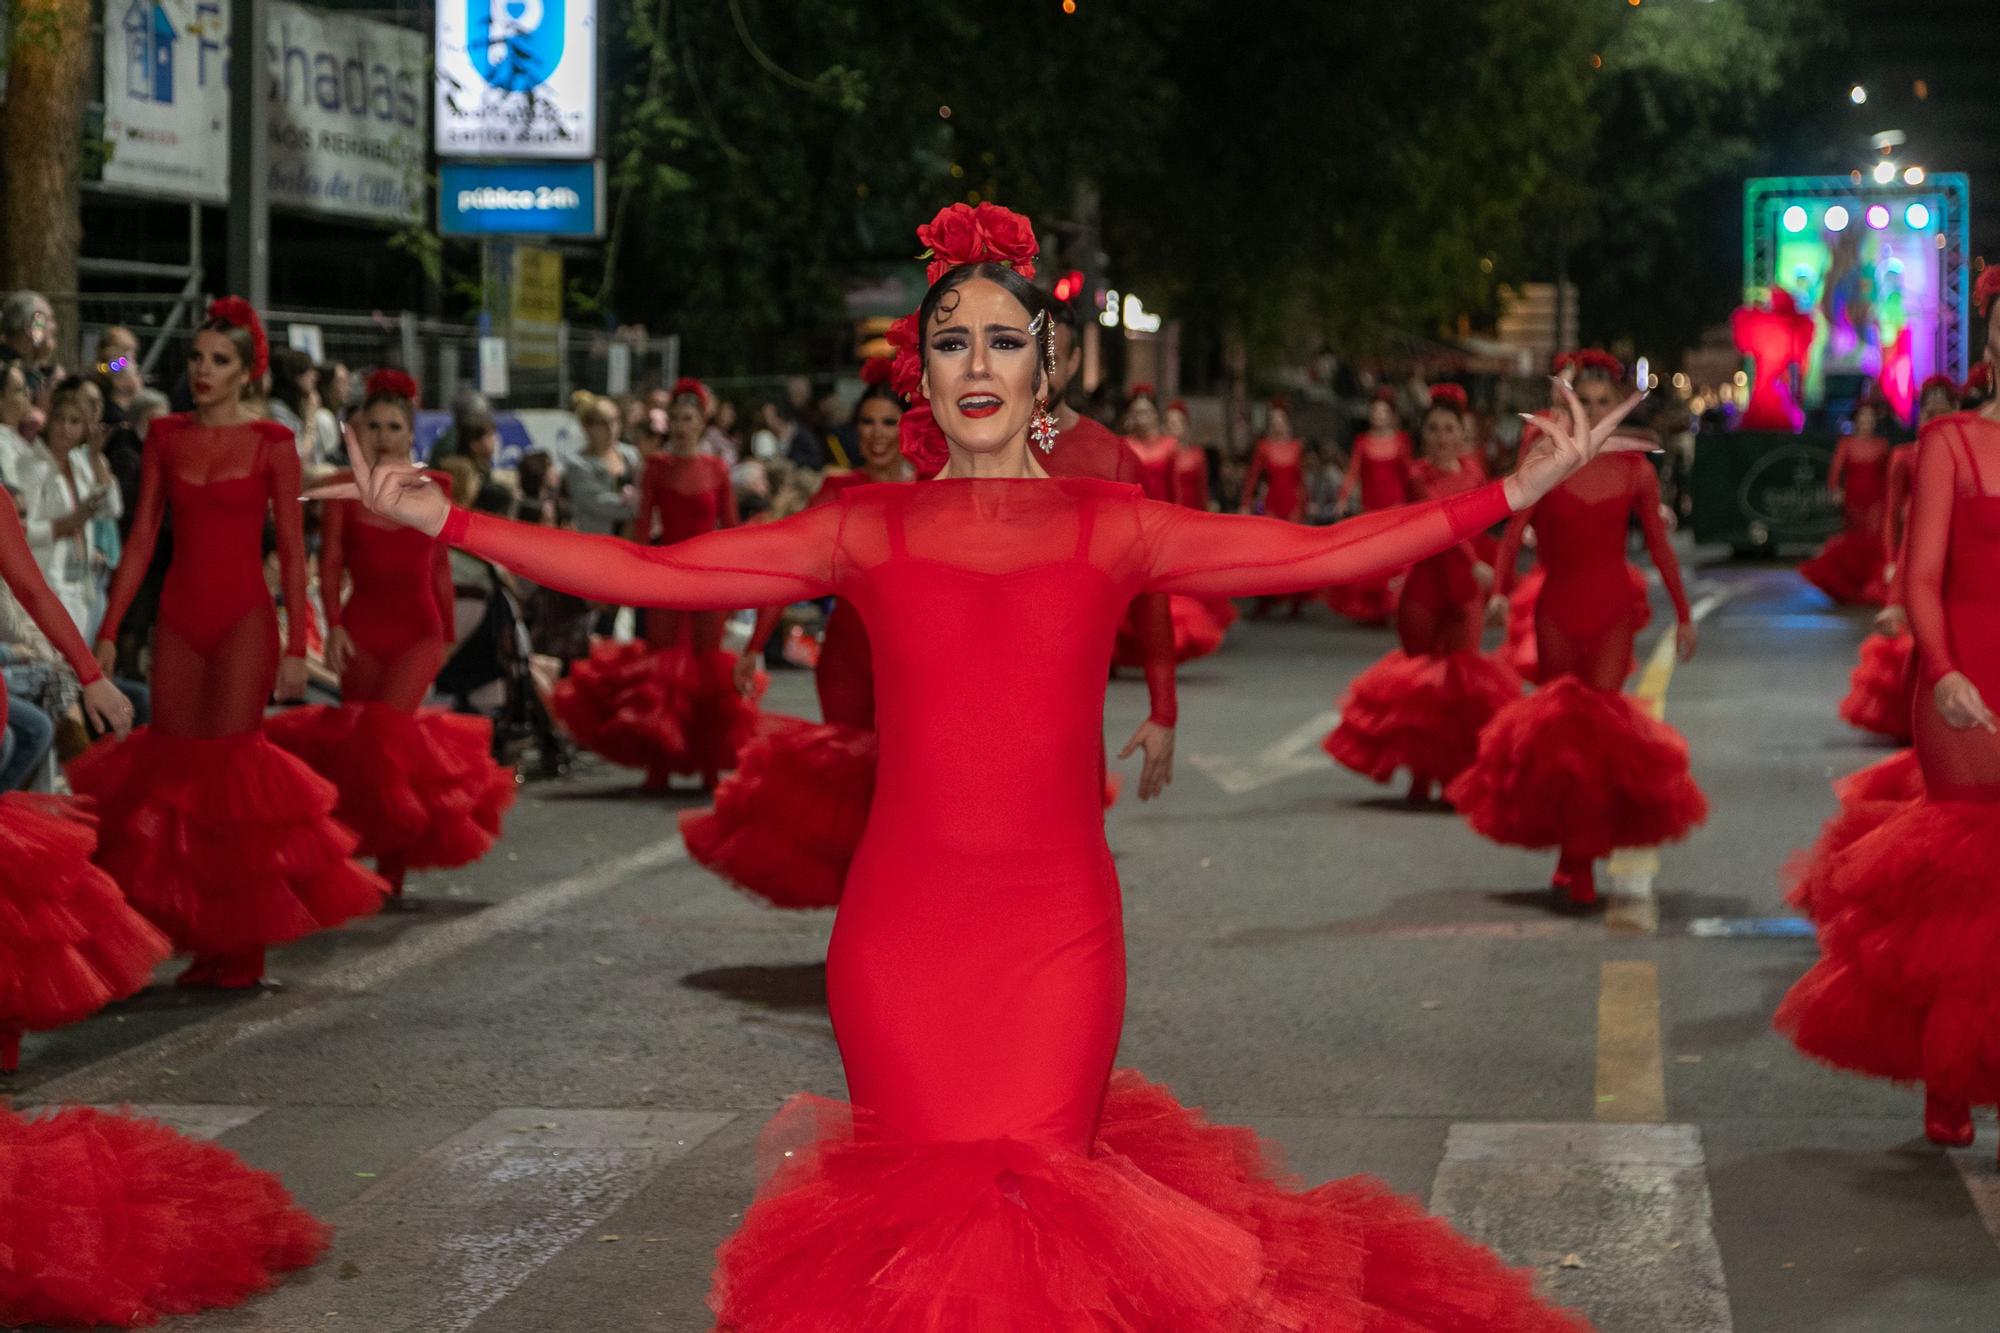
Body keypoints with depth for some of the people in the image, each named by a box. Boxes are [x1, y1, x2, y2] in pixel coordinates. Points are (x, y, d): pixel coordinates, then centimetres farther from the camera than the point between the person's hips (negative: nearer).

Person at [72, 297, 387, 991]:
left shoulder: (272, 444, -2)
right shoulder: (166, 437, 7)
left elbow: (292, 549, -2)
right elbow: (142, 538, 8)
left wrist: (297, 646, -8)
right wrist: (108, 631, 3)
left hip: (245, 620, -4)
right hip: (179, 616, 4)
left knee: (228, 766, -7)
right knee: (173, 766, 2)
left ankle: (243, 946, 2)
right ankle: (202, 941, 11)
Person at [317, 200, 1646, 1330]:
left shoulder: (1112, 529, 8)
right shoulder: (866, 532, 7)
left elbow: (1317, 553, 4)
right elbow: (649, 571, 5)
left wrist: (1517, 491, -1)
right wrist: (445, 520, 0)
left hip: (1058, 922, 0)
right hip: (901, 925, 0)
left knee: (1031, 1204, -2)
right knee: (930, 1208, -1)